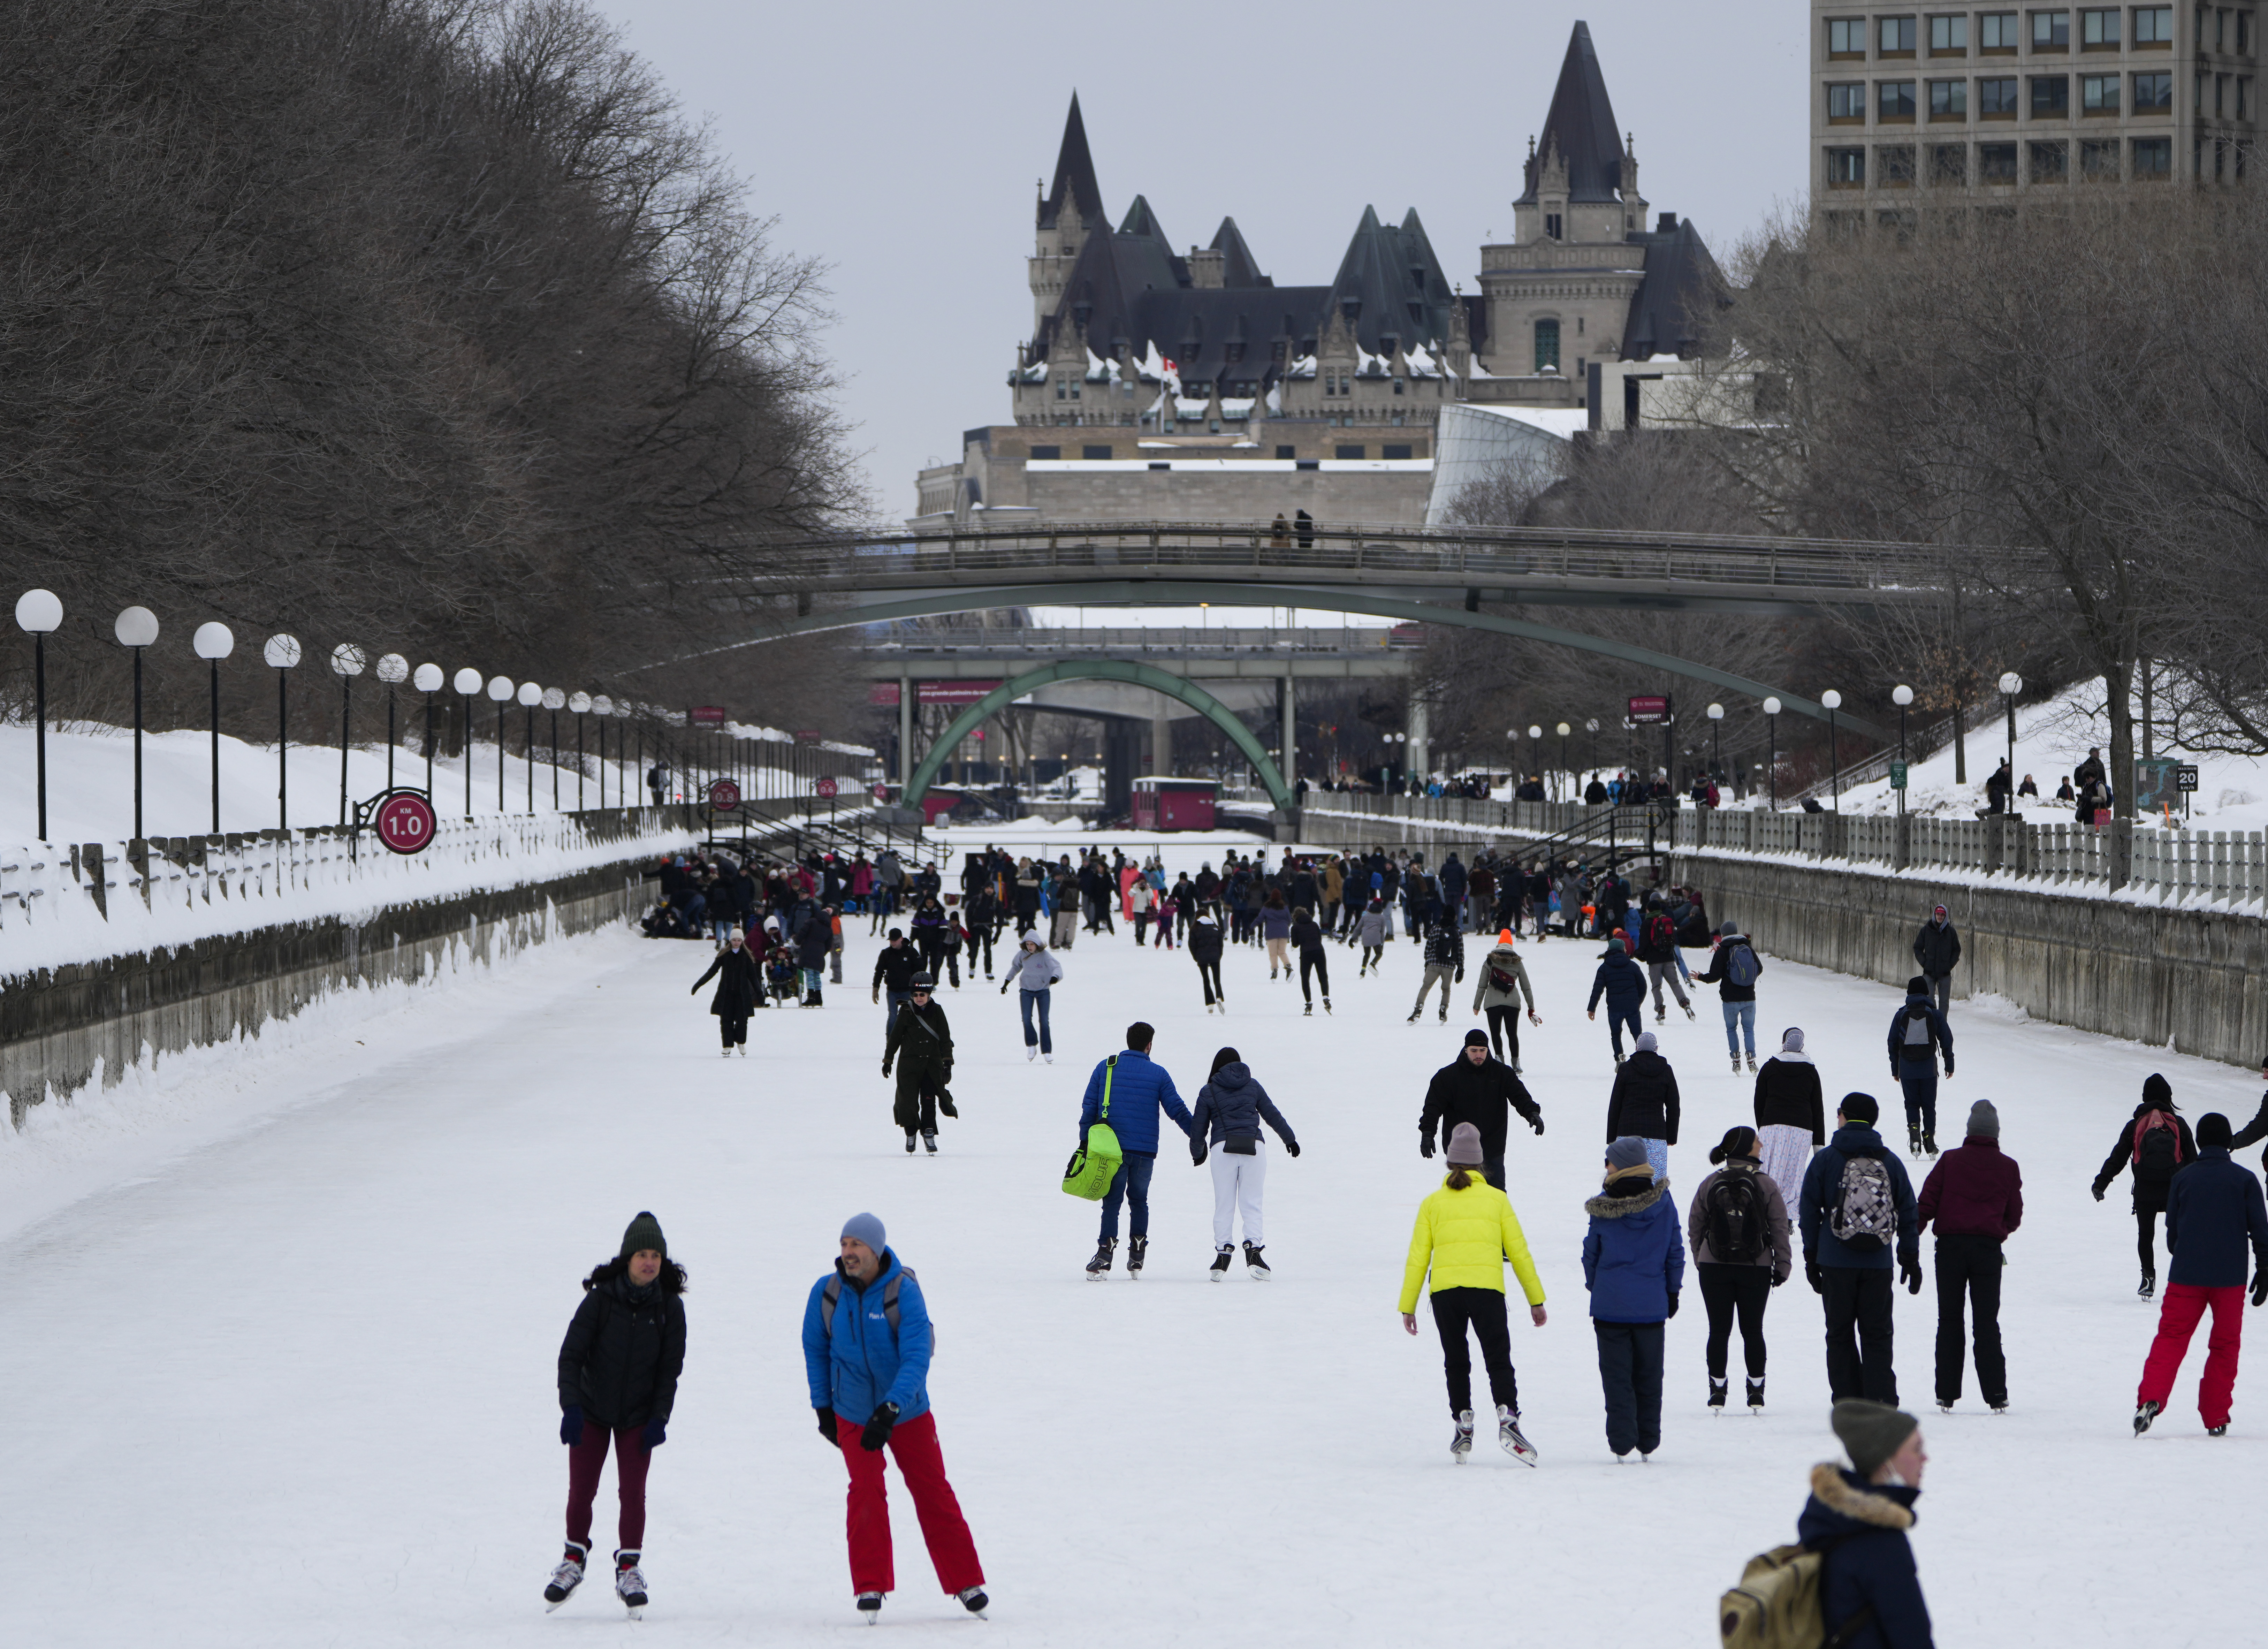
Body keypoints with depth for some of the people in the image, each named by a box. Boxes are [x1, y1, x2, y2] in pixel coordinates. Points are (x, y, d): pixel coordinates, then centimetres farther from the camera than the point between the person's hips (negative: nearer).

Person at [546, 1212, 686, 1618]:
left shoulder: (669, 1307, -8)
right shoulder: (600, 1299, -14)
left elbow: (670, 1368, -2)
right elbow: (571, 1354, -11)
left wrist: (660, 1417, -9)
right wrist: (571, 1407, -19)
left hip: (639, 1414, 1)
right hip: (592, 1410, 0)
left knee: (633, 1492, -6)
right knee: (581, 1490, 3)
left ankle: (629, 1568, 4)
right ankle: (574, 1560, 23)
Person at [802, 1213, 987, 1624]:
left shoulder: (904, 1292, -19)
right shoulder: (826, 1293, -10)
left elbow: (916, 1358, -24)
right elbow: (816, 1350, 6)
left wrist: (890, 1410, -34)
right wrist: (822, 1406, 8)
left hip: (908, 1411, -1)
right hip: (853, 1414, 1)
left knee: (933, 1492, 4)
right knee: (866, 1492, -11)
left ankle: (966, 1583, 14)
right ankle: (870, 1587, -4)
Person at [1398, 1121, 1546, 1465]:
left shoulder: (1432, 1204, 12)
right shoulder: (1496, 1198, 11)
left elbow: (1417, 1259, 9)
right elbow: (1519, 1252, 10)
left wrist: (1408, 1307, 12)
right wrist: (1536, 1300, 15)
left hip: (1444, 1289, 1)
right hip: (1487, 1288, -1)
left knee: (1456, 1362, 15)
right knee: (1498, 1360, 0)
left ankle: (1463, 1428, 10)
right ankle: (1507, 1418, -21)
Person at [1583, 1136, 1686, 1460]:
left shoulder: (1605, 1207, -8)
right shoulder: (1662, 1201, -3)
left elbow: (1591, 1251, 2)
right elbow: (1675, 1251, 3)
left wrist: (1595, 1287, 17)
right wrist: (1673, 1291, 14)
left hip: (1611, 1302, -2)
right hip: (1651, 1305, 2)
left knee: (1617, 1376, 4)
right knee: (1649, 1376, 13)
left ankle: (1622, 1443, -1)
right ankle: (1648, 1443, 15)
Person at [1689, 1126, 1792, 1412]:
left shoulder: (1709, 1185, -1)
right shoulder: (1766, 1185, -7)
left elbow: (1695, 1228, 5)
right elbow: (1780, 1229, -6)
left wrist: (1700, 1262, 16)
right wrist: (1783, 1265, 3)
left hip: (1714, 1269, 1)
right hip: (1756, 1270, -1)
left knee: (1719, 1330, 6)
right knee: (1753, 1330, 8)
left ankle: (1717, 1391, 5)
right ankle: (1756, 1393, 12)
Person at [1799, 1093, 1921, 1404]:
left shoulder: (1826, 1160, -1)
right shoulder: (1890, 1162, 5)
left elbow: (1809, 1213, 1)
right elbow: (1908, 1214, 8)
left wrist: (1811, 1258, 10)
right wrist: (1911, 1259, 15)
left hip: (1837, 1263, -2)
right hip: (1879, 1264, 2)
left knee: (1840, 1336, 6)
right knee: (1877, 1337, 6)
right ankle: (1882, 1404, -5)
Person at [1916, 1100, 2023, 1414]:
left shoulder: (1950, 1161, 0)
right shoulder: (2008, 1167, 3)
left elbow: (1926, 1204, -4)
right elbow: (2015, 1217, 9)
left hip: (1950, 1246, 0)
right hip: (1988, 1247, 0)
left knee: (1949, 1320, 7)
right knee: (1987, 1322, 5)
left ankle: (1947, 1394, 5)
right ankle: (1995, 1395, -1)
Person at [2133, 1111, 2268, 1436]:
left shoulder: (2183, 1178, 2)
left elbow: (2172, 1231, 9)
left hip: (2186, 1275, 1)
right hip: (2230, 1277, -1)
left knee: (2171, 1338, 2)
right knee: (2224, 1345, 8)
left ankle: (2151, 1399, -19)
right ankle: (2216, 1419, 6)